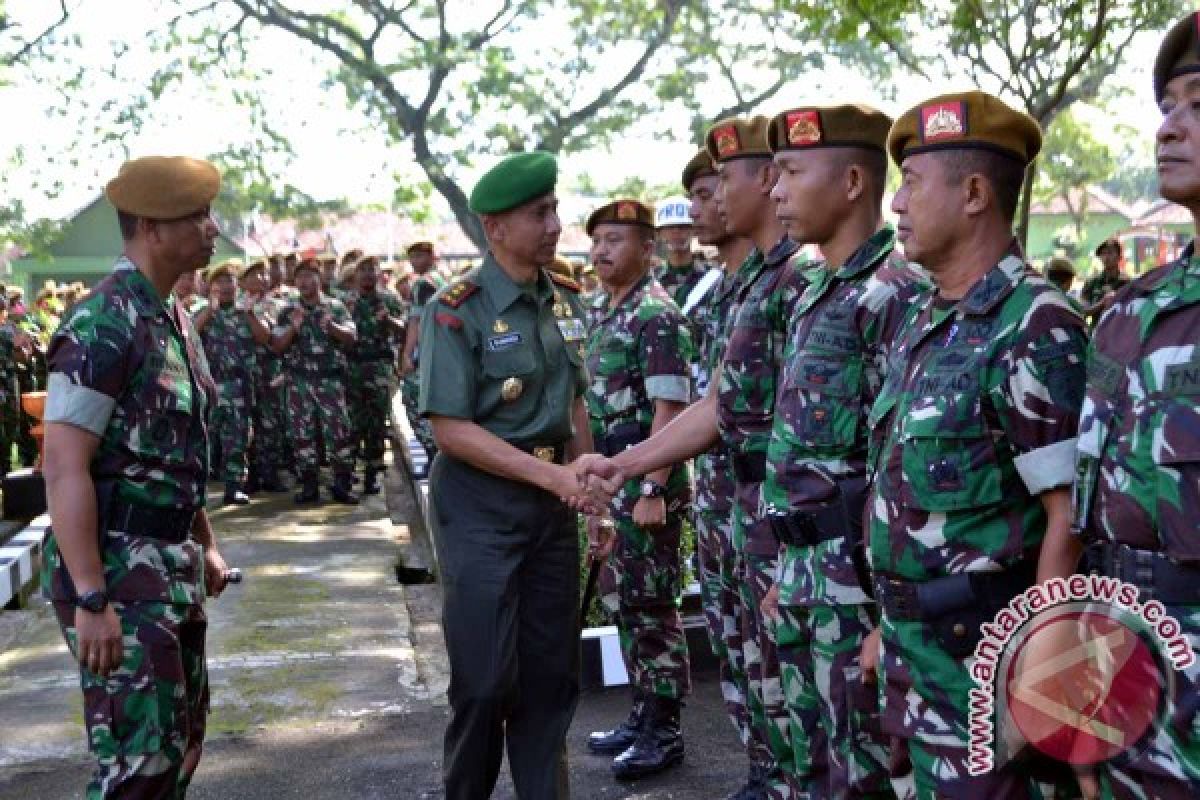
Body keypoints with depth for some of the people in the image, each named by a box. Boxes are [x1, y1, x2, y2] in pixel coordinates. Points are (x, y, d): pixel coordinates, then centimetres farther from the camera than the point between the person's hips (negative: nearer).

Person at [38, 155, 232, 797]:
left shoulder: (172, 319, 12)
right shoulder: (103, 325, -17)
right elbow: (64, 468, -21)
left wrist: (205, 547, 21)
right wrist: (91, 600, -24)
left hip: (174, 566, 9)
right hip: (118, 572, -9)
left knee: (181, 744, 17)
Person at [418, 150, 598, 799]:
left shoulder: (565, 300, 7)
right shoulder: (456, 309, -12)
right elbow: (450, 429, -17)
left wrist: (593, 486, 10)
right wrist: (553, 475, -20)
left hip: (552, 501, 6)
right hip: (481, 505, -5)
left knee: (553, 671, 10)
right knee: (486, 676, 1)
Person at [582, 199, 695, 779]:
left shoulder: (657, 315, -14)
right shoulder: (608, 313, 13)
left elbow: (669, 409, -19)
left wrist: (653, 489, -24)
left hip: (646, 485, -9)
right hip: (611, 484, 9)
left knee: (653, 606, -1)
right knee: (622, 600, 14)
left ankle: (664, 731, 9)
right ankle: (642, 714, 26)